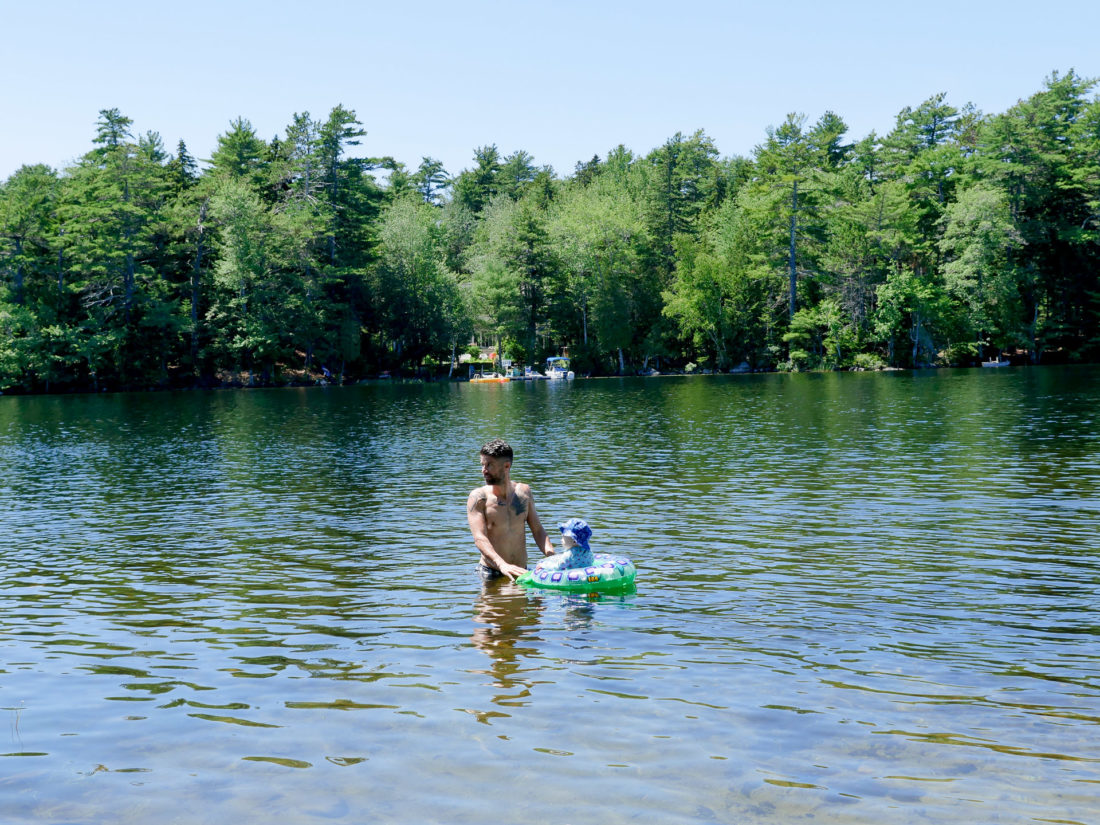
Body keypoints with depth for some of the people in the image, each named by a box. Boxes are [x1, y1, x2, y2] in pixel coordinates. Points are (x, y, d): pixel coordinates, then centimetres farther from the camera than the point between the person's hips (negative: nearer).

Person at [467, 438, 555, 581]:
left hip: (521, 572, 4)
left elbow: (537, 530, 12)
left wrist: (552, 556, -9)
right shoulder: (478, 497, -6)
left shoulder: (524, 492, 7)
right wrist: (502, 565, -36)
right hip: (491, 573, -3)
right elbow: (479, 538, -18)